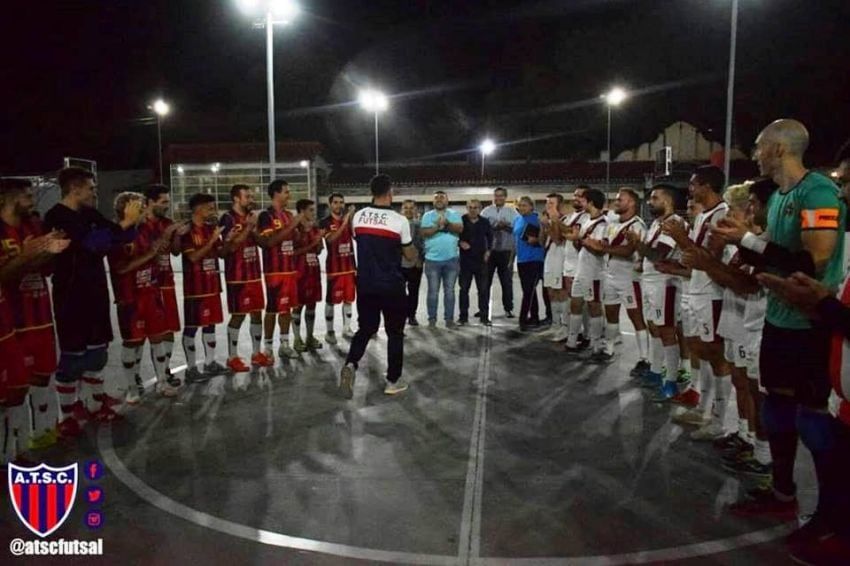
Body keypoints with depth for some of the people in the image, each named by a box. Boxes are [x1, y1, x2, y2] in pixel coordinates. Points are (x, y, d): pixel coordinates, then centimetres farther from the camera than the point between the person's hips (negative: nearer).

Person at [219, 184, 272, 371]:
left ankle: (257, 353, 21)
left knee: (257, 313, 10)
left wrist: (255, 229, 0)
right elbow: (231, 246, -21)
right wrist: (248, 227, -20)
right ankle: (232, 358, 8)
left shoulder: (251, 217, 13)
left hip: (254, 274, 7)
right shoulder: (228, 219, -11)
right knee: (238, 315, -3)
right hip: (237, 277, -7)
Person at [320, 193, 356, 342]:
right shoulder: (325, 222, -6)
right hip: (334, 266, -5)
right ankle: (329, 331, 11)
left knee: (349, 298, 10)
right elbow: (331, 239, -22)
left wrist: (351, 219, -16)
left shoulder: (349, 220, 9)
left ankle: (347, 328, 22)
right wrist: (344, 223, -27)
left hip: (350, 265, 5)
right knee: (331, 299, 1)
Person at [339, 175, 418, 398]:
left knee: (365, 328, 16)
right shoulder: (399, 220, -11)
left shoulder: (358, 217, 1)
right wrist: (413, 246, 19)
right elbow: (411, 256, -1)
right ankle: (393, 381, 16)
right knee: (395, 332, 11)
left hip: (365, 284, 4)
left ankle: (350, 364, -7)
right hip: (392, 286, -3)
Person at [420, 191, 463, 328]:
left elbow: (460, 228, -9)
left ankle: (449, 318, 13)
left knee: (449, 290, 6)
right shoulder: (427, 215, 5)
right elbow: (424, 233, -7)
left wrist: (447, 223, -21)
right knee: (433, 291, 4)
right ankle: (432, 318, 11)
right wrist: (438, 226, -18)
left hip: (451, 259, 1)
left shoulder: (454, 214, 7)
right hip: (432, 259, 0)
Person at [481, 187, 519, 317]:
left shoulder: (511, 211, 6)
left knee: (507, 281, 6)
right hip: (489, 250, 0)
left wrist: (506, 225, -19)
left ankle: (508, 308, 14)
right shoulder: (486, 211, 6)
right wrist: (495, 226, -18)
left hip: (506, 250, 0)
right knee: (486, 280, 6)